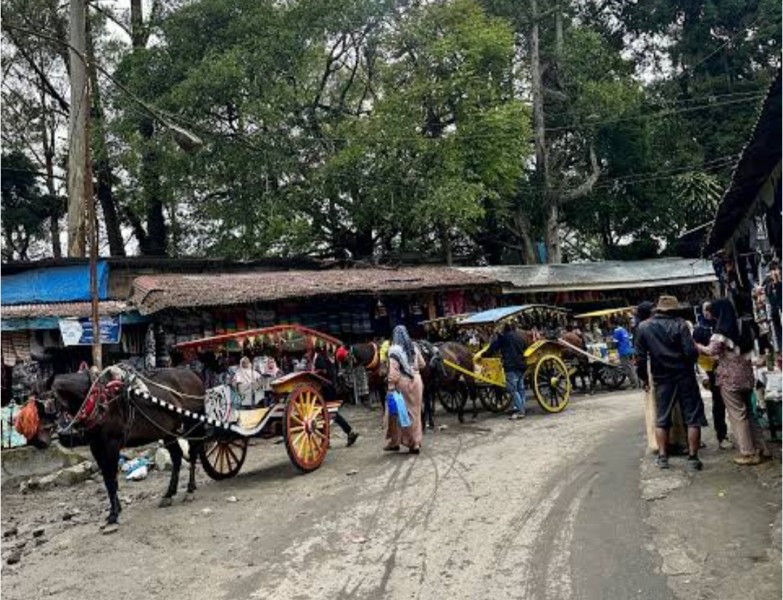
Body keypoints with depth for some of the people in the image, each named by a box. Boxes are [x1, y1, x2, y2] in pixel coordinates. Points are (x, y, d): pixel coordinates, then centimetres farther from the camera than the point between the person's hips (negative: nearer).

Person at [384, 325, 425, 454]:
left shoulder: (394, 349, -9)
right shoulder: (414, 347, 8)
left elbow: (393, 370, -17)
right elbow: (422, 364, 17)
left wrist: (391, 386, -17)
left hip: (401, 383, -5)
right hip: (415, 381, 5)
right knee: (414, 412, 11)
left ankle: (394, 442, 15)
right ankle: (415, 443, 13)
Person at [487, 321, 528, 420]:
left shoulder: (502, 336, -4)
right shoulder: (519, 337, 15)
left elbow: (492, 348, -2)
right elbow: (524, 348, 24)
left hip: (511, 366, -7)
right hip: (521, 365, 7)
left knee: (512, 389, -5)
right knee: (520, 388, 12)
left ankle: (520, 411, -9)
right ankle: (521, 409, 14)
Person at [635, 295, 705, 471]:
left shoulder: (643, 328, 0)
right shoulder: (679, 324, -8)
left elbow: (641, 357, 0)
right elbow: (691, 352, -15)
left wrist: (644, 377, 11)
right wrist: (692, 358, 8)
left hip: (662, 379, 2)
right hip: (684, 376, -2)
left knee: (661, 419, 13)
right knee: (693, 418, 7)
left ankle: (662, 457, 14)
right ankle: (692, 458, 7)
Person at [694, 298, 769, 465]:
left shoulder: (722, 330, -12)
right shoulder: (741, 326, 10)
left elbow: (712, 351, -22)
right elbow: (749, 348, 18)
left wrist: (696, 346, -8)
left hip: (730, 377, -7)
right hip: (746, 374, 7)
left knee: (738, 415, 0)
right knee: (747, 412, 17)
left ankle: (748, 453, 3)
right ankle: (761, 448, 20)